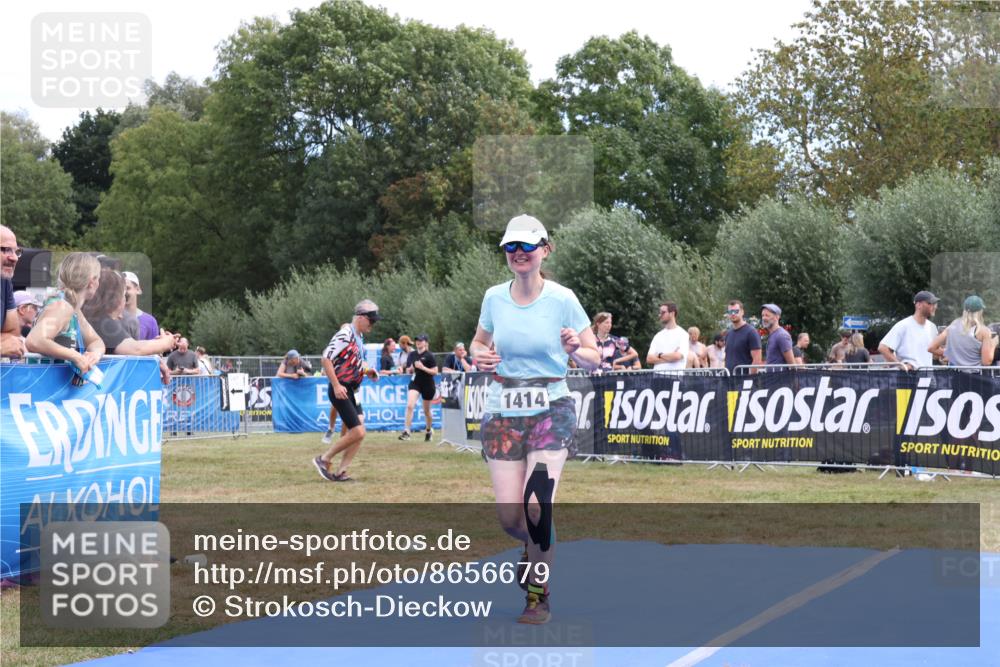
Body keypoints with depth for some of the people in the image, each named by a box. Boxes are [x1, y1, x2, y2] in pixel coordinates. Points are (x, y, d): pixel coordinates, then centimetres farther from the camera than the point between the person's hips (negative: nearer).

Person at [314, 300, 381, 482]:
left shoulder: (359, 337, 13)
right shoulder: (345, 334, -15)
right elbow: (326, 358, -20)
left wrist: (367, 371, 8)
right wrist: (336, 386, -23)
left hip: (351, 392, 9)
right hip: (340, 390, -9)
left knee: (358, 433, 4)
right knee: (357, 432, -13)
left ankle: (340, 472, 7)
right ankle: (324, 460, 0)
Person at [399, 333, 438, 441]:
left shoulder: (429, 356, -8)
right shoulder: (412, 355, 5)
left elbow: (435, 371, -11)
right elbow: (408, 370, 15)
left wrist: (423, 368, -22)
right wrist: (410, 369, -8)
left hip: (427, 385, -3)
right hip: (415, 383, 3)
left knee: (426, 410, 11)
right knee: (410, 405, -19)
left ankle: (429, 430, 35)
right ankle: (406, 431, -21)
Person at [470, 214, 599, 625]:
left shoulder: (562, 299, -5)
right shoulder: (494, 298, 3)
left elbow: (593, 360, 1)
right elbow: (479, 341, 20)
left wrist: (575, 350, -22)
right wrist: (480, 357, -4)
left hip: (551, 411, -3)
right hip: (503, 413, 3)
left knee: (536, 508, -15)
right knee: (509, 517, -2)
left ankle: (538, 595, 6)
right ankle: (535, 548, 36)